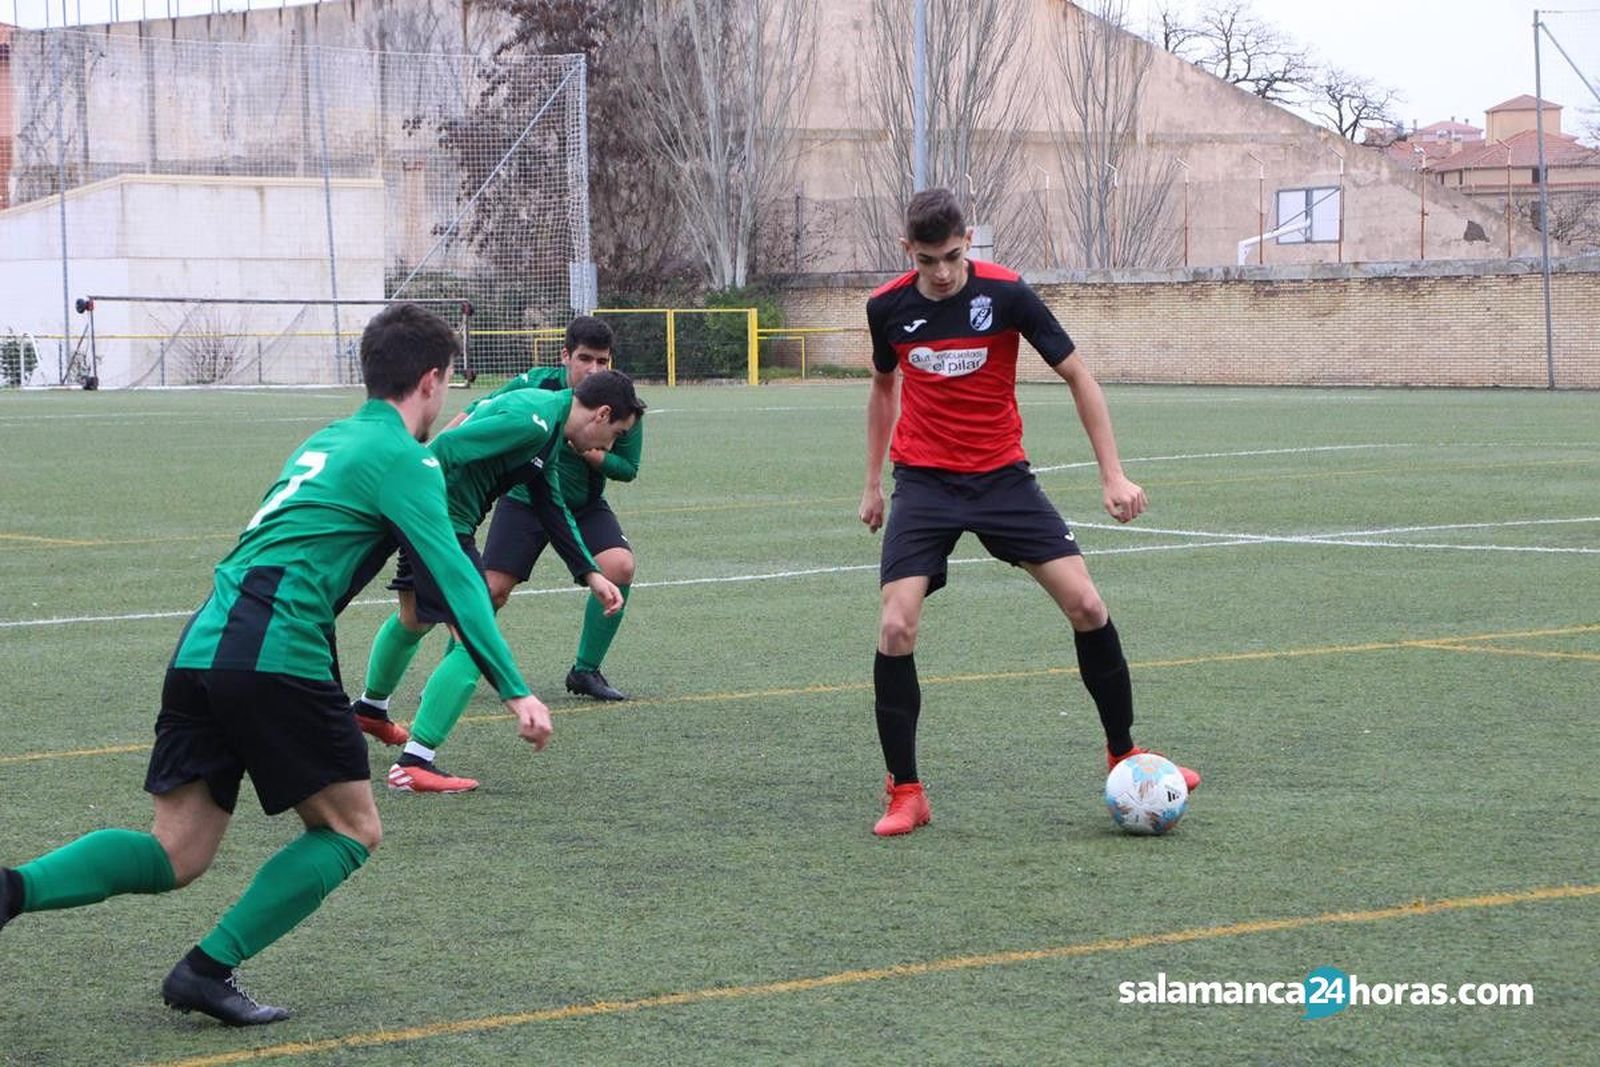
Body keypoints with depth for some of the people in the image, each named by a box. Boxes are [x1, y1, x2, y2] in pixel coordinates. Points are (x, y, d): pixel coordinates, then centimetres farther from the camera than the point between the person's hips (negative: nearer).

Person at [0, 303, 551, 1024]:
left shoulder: (328, 440, 26)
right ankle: (209, 970, 0)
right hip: (273, 654, -8)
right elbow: (454, 579, -7)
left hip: (200, 649, 8)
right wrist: (515, 692, -8)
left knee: (175, 858, 9)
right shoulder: (401, 459, 1)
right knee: (351, 830, 8)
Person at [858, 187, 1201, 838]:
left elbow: (1077, 376, -5)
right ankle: (904, 792, -1)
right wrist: (873, 482, 18)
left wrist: (1113, 475, -10)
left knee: (1086, 605, -8)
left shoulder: (1005, 294, -11)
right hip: (923, 483, 1)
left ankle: (1123, 754, 12)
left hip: (1002, 475, 0)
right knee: (896, 627, -15)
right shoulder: (887, 307, -3)